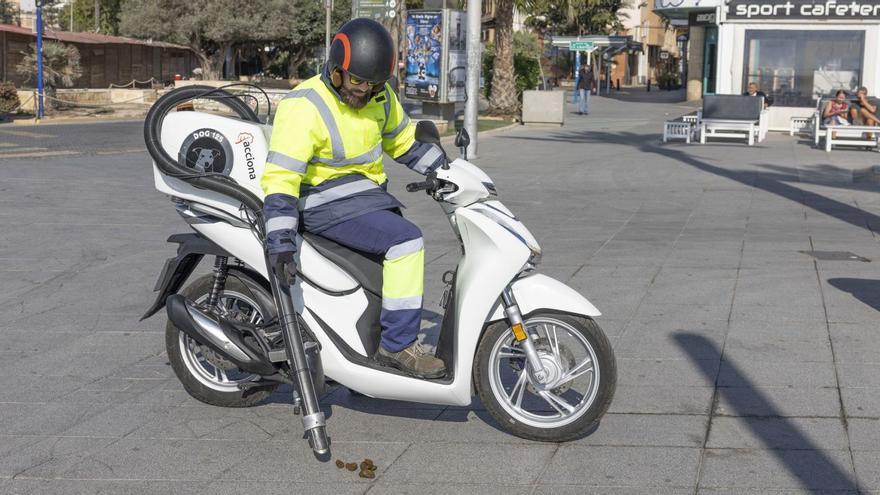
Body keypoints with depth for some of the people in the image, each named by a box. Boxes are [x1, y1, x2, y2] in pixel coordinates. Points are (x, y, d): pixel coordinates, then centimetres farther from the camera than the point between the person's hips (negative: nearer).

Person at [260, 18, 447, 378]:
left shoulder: (379, 96, 3)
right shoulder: (304, 107, -20)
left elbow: (403, 140, 19)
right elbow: (279, 177, -24)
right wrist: (280, 243, -31)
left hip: (370, 195, 9)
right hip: (326, 206, -9)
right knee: (405, 241, -24)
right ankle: (396, 344, -19)